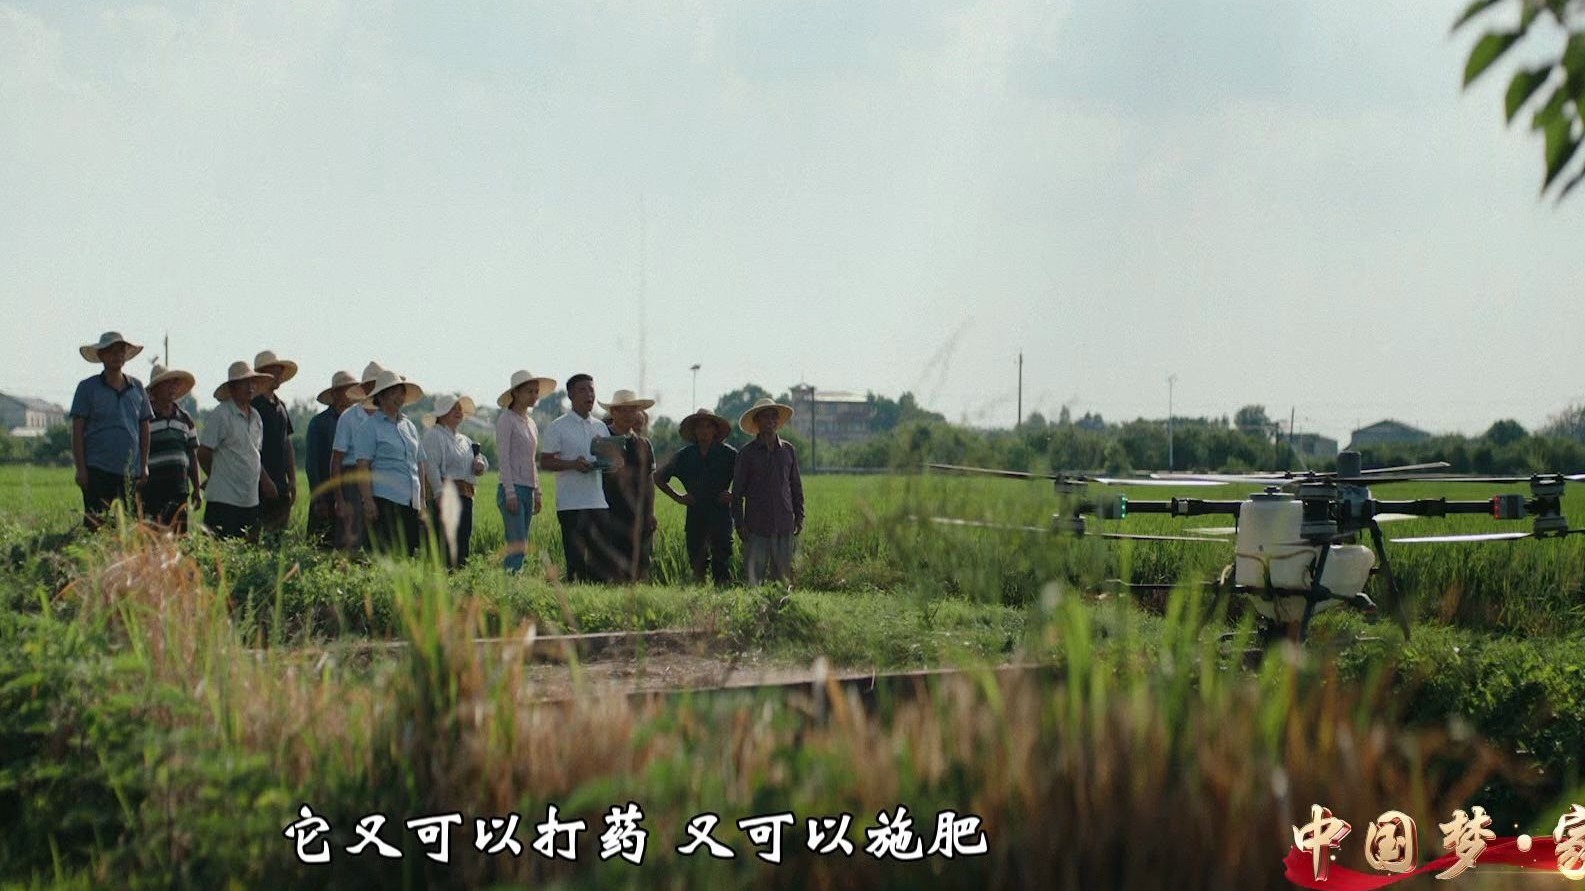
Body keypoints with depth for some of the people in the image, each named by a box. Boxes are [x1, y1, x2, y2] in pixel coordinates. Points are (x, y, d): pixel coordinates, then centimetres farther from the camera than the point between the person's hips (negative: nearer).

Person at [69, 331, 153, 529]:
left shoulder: (137, 387, 13)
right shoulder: (88, 387, 3)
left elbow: (144, 427, 16)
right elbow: (77, 430, 0)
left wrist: (144, 466, 9)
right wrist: (80, 468, -7)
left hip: (131, 471, 3)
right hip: (98, 470, -3)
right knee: (95, 523, -8)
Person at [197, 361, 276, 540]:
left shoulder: (255, 417, 15)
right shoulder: (221, 415, -9)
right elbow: (203, 453, -7)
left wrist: (264, 479, 9)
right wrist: (217, 476, 5)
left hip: (251, 499, 7)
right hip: (225, 499, -7)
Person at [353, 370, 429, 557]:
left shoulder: (409, 427, 20)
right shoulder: (370, 427, 0)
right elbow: (363, 466, -6)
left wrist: (422, 500, 17)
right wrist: (368, 501, -14)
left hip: (411, 502, 6)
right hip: (385, 500, -6)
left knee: (410, 554, 2)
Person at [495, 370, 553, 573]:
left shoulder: (531, 423, 17)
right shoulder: (506, 420, -6)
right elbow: (504, 458, -11)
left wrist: (537, 493, 17)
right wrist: (510, 493, -17)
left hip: (528, 489, 8)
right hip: (512, 489, -8)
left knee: (521, 546, 4)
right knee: (517, 545, -14)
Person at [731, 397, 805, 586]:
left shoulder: (788, 450, 10)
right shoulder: (747, 453, 2)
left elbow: (796, 485, 16)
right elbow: (737, 490, 4)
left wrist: (799, 516, 11)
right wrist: (739, 523, -2)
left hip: (784, 524, 3)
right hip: (756, 524, -3)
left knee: (782, 572, 4)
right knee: (753, 573, -6)